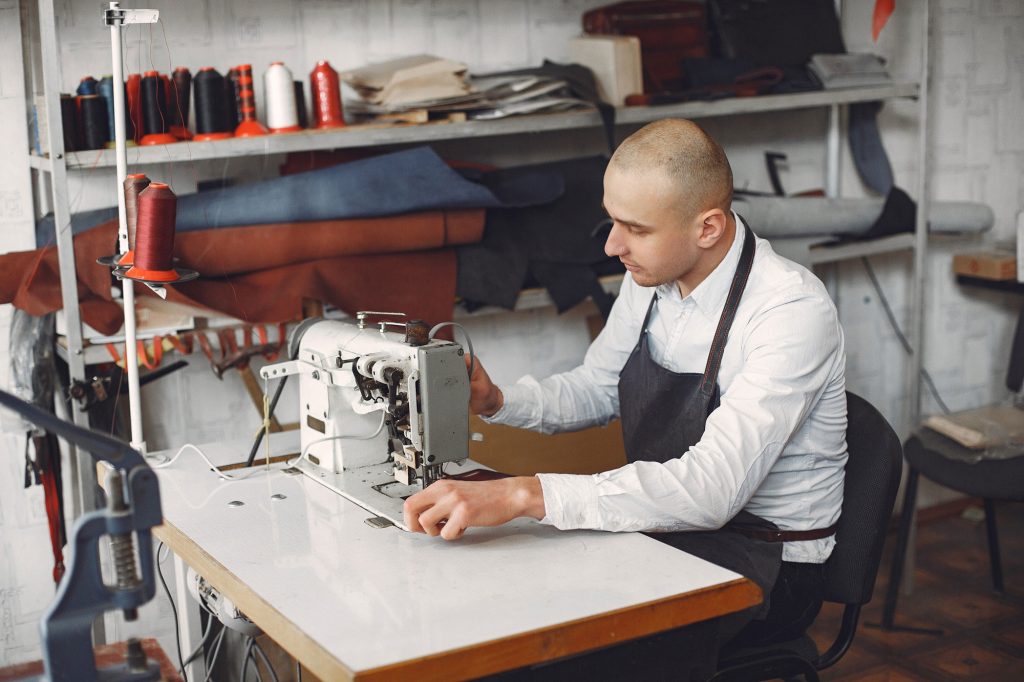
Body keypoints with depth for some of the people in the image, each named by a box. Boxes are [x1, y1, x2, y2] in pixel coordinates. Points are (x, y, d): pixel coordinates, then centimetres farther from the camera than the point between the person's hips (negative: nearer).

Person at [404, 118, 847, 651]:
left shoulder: (793, 311, -25)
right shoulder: (650, 277, -1)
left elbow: (711, 487, -35)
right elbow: (597, 390, 15)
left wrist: (525, 494, -43)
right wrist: (494, 401, -5)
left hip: (764, 567, -7)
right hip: (668, 527, 7)